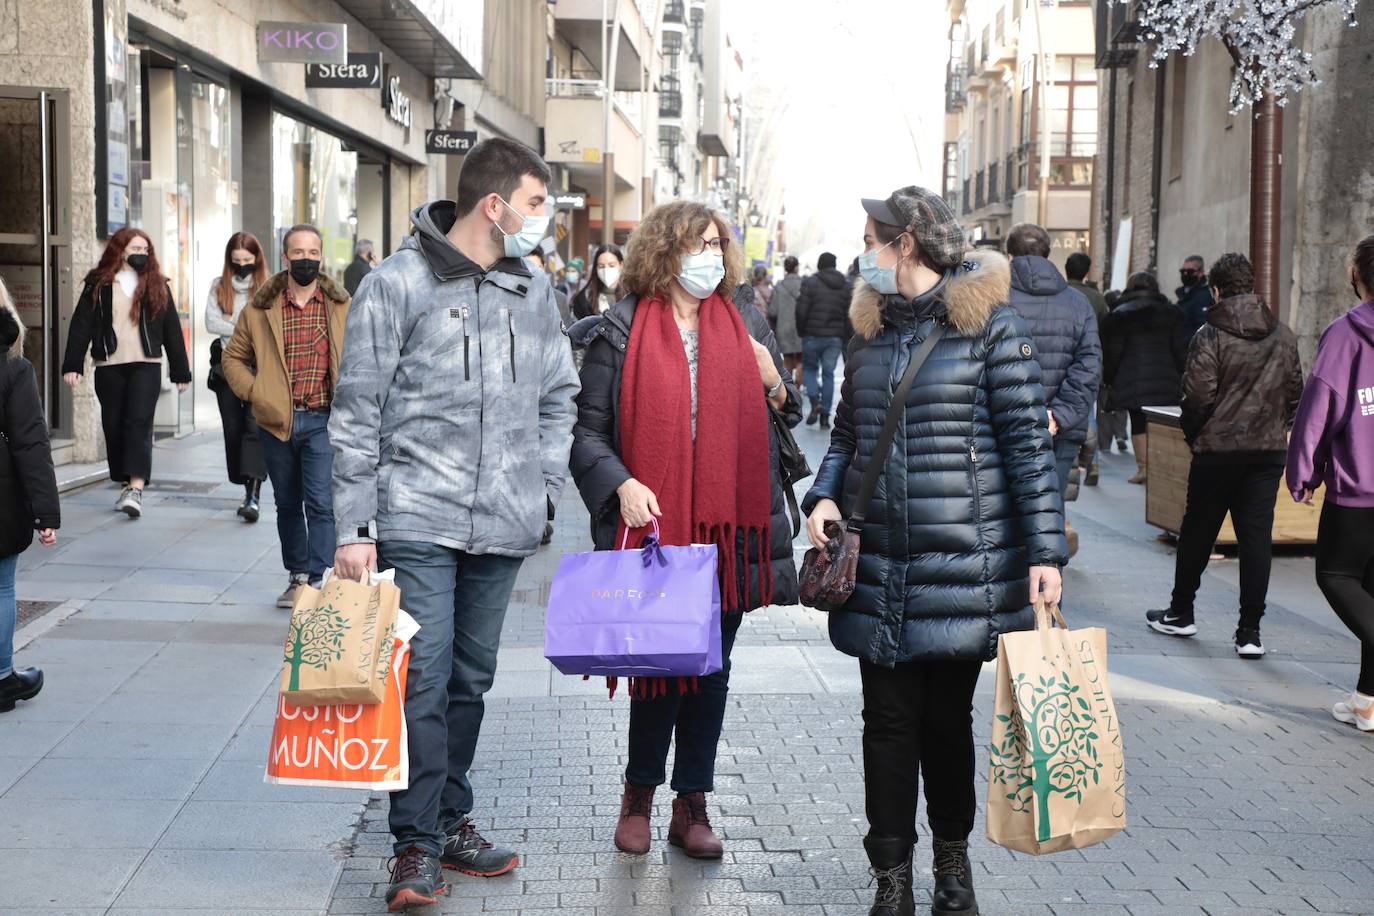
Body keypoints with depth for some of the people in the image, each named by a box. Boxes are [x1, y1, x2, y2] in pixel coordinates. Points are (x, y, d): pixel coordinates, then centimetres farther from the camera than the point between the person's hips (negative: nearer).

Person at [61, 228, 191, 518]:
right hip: (108, 367, 1)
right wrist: (72, 365, -6)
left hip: (146, 365, -1)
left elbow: (172, 330, 9)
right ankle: (126, 484, 20)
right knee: (114, 426, 6)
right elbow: (81, 326, 2)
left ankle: (137, 489, -22)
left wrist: (181, 371, 8)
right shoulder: (98, 285, 5)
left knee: (139, 422, -14)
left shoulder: (157, 285, 8)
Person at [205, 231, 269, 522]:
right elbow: (211, 322, 0)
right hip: (227, 365, 4)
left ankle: (254, 496, -24)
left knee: (255, 426, -16)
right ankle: (248, 491, 18)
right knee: (233, 429, 8)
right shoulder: (219, 285, 10)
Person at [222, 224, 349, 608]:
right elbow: (234, 357, 11)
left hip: (323, 420, -2)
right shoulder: (261, 307, 3)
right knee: (287, 504, 14)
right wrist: (254, 392, -4)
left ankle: (316, 580, -9)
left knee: (321, 502, -12)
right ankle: (296, 576, 28)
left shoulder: (341, 306, 3)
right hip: (277, 422, 2)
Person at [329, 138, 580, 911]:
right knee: (423, 681, -7)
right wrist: (355, 528, -8)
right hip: (417, 520, -5)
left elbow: (559, 396, 19)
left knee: (472, 679, 13)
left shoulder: (534, 289, 9)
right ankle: (418, 845, 3)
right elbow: (357, 414, -5)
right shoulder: (398, 285, -6)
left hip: (503, 526, 5)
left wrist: (545, 486, 7)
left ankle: (452, 819, 27)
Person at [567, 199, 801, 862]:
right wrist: (621, 484, -16)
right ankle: (640, 792, 25)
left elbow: (785, 419, 20)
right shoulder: (620, 333, 0)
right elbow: (588, 429, -1)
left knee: (712, 666, 9)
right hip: (654, 526, -3)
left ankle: (692, 805, 21)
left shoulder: (746, 325, 11)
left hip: (729, 526, 4)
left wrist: (774, 387, -2)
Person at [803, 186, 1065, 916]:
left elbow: (1028, 441, -8)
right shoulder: (869, 330, 10)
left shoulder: (988, 325, -6)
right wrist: (824, 495, -1)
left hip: (963, 567, -4)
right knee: (889, 720, 7)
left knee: (947, 718, 9)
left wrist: (1045, 549, -12)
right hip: (877, 566, 4)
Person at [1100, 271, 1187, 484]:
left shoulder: (1119, 315, -1)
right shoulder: (1171, 312, 8)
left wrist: (1108, 378, 9)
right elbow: (1180, 348, 6)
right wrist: (1182, 374, 14)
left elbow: (1113, 352, -1)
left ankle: (1142, 467, 1)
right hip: (1166, 379, 2)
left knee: (1138, 423, 3)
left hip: (1133, 379, -2)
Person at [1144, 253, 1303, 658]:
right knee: (1257, 536, 3)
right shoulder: (1284, 336, 5)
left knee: (1197, 532, 12)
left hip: (1218, 448, -3)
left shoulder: (1210, 336, -10)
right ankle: (1250, 631, 0)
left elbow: (1198, 395, -14)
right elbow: (1295, 393, 8)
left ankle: (1180, 613, 25)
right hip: (1269, 450, 3)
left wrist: (1193, 435, 1)